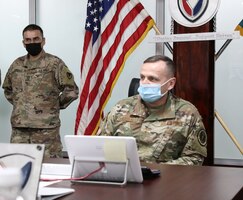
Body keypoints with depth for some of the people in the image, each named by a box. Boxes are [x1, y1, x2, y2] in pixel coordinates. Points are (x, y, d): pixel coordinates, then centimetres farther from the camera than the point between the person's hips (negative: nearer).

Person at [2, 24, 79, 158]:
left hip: (46, 128, -5)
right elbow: (7, 89, 26)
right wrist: (19, 103, 13)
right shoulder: (17, 64, 11)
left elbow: (72, 91, -6)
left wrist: (54, 106, -2)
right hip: (19, 128, 5)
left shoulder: (54, 63, -5)